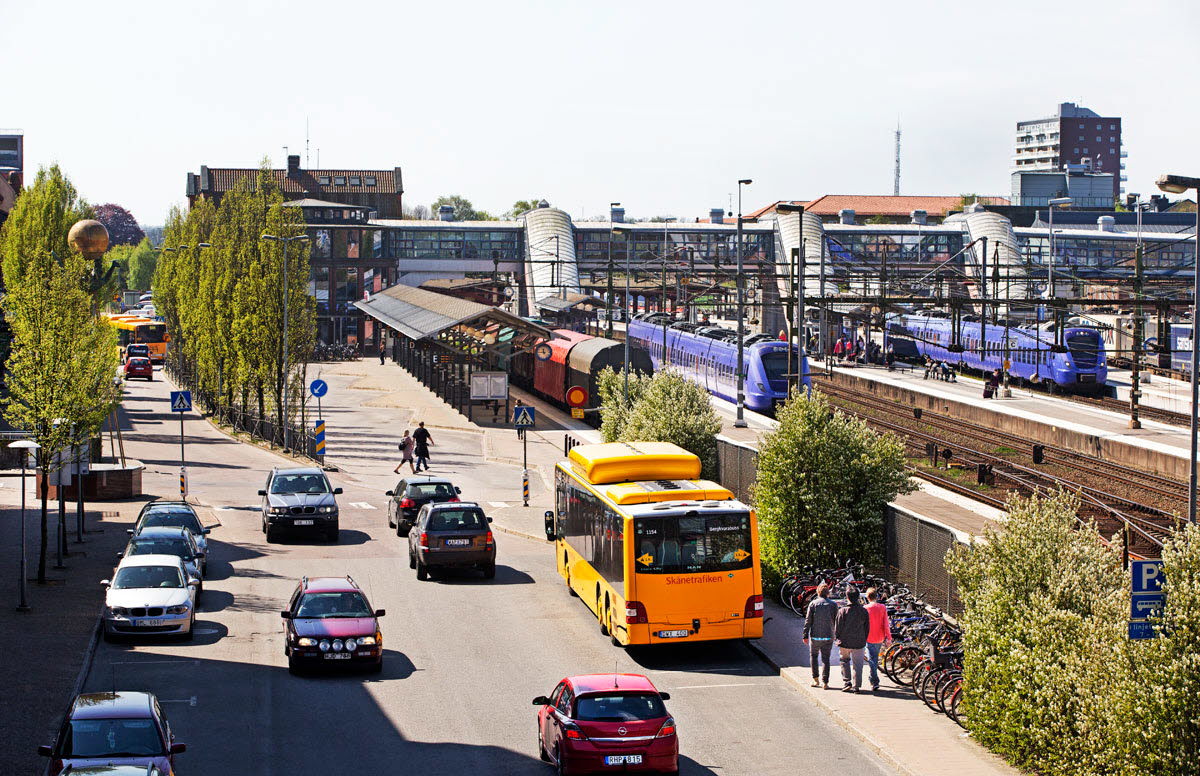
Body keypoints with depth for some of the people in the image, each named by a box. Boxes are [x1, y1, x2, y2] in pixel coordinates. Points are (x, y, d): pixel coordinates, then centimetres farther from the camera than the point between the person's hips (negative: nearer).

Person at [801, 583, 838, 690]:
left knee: (813, 655, 18)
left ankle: (815, 679, 15)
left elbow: (808, 621, -4)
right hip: (828, 637, 1)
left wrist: (805, 635, 1)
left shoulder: (813, 604, -4)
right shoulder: (833, 605, -1)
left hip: (815, 636, -1)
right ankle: (825, 682, 3)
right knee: (826, 659, 7)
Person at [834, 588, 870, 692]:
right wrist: (864, 640, 17)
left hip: (845, 642, -1)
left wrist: (836, 639, 8)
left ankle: (846, 683, 10)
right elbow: (867, 628, 5)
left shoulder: (842, 611, -11)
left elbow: (837, 627, -6)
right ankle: (856, 686, 6)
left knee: (845, 661, 17)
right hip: (859, 642, 1)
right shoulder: (863, 611, -2)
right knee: (858, 664, 8)